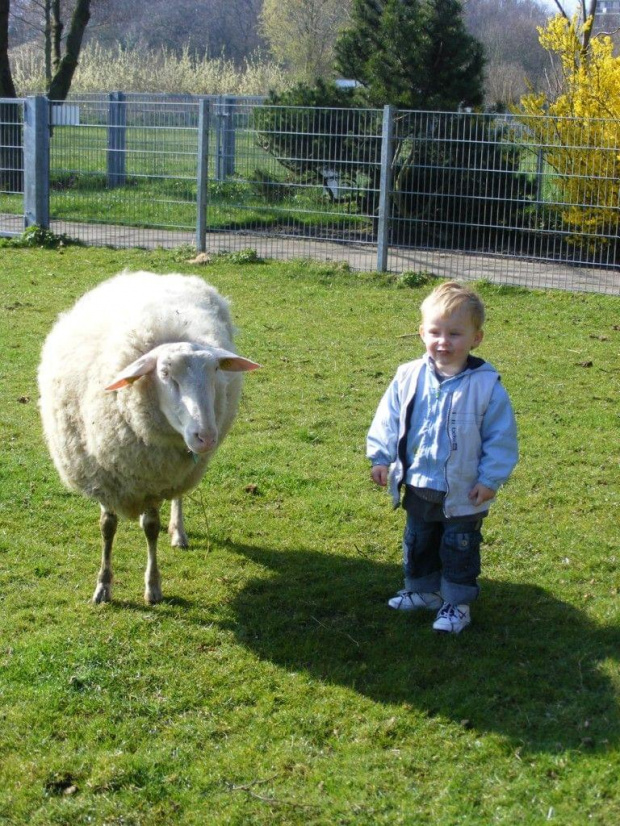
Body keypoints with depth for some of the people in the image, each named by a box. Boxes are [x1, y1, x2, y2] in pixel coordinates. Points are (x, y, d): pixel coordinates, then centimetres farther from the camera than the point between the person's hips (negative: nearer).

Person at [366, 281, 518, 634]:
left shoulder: (486, 385, -15)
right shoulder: (408, 377, -6)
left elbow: (501, 437, -10)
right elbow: (387, 420, 3)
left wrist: (490, 478, -13)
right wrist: (381, 457, -2)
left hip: (463, 494, -4)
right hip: (418, 488, 5)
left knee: (459, 549, 9)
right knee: (418, 542, 21)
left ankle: (457, 603, 24)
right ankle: (422, 590, 40)